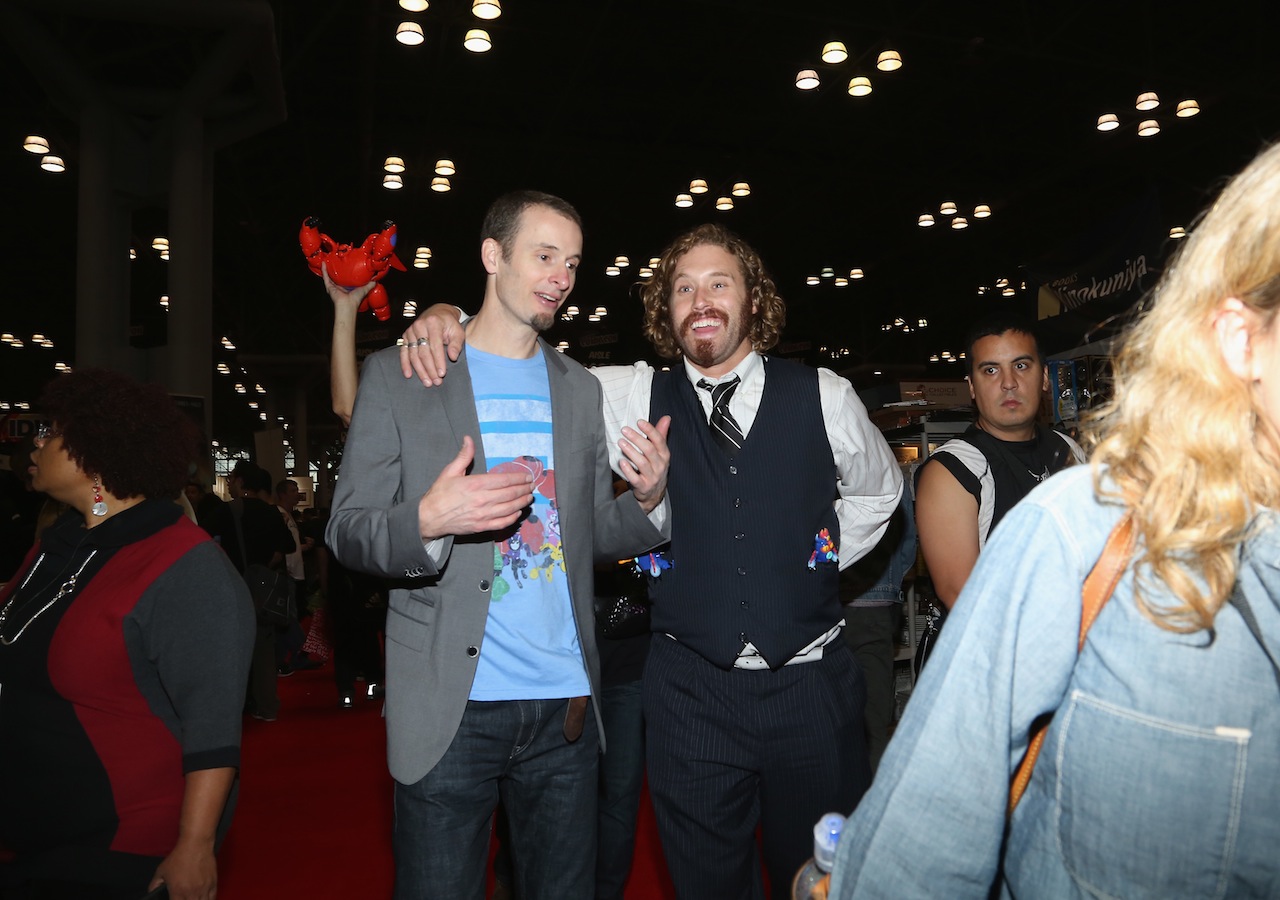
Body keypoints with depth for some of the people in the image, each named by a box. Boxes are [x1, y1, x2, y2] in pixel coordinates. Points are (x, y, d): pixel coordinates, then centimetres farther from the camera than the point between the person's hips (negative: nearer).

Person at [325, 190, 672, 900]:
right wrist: (428, 521, -25)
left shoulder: (580, 389, 11)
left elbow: (591, 534, 12)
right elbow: (347, 532, -5)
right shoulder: (398, 375, -2)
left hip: (566, 706, 4)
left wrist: (647, 501, -9)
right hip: (450, 709, -3)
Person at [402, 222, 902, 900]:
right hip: (691, 693, 0)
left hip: (811, 689, 0)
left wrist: (812, 563, 7)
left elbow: (878, 490, 16)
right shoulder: (636, 398, 1)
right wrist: (448, 317, -11)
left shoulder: (823, 396, -1)